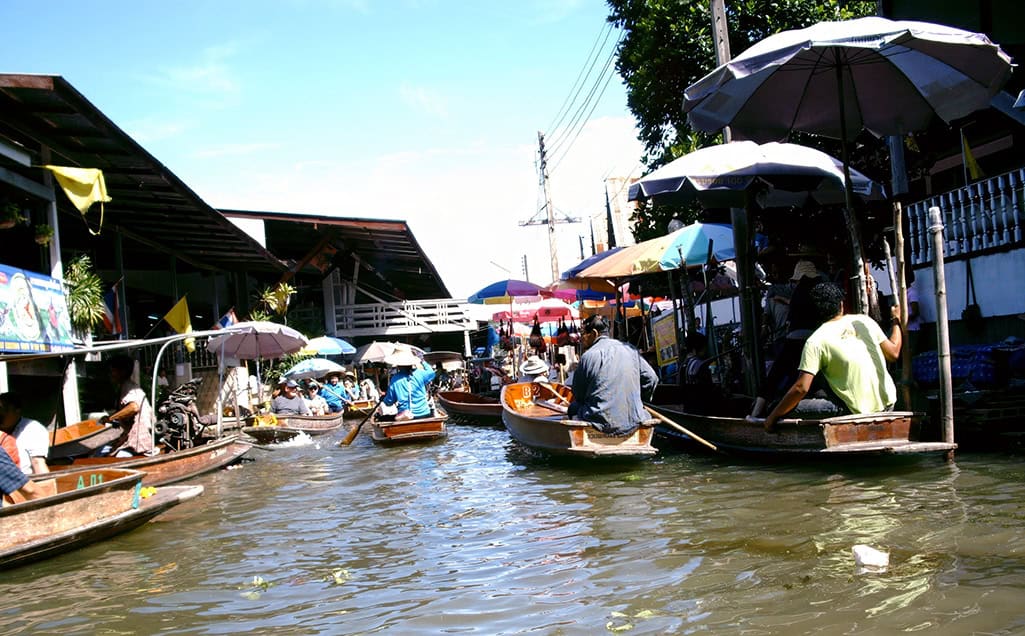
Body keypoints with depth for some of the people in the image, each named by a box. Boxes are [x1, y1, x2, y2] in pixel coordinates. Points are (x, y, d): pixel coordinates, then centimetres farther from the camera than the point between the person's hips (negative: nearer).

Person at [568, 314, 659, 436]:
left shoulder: (588, 356, -8)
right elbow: (652, 379, 10)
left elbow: (578, 395, 0)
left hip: (601, 423, -4)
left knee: (573, 408, 21)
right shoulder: (630, 350, 7)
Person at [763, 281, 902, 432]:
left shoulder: (815, 341, -12)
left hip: (863, 412, -6)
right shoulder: (863, 320, -1)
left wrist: (773, 417, -9)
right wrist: (897, 320, 24)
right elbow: (893, 353, 7)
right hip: (888, 403, 6)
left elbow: (802, 388, -18)